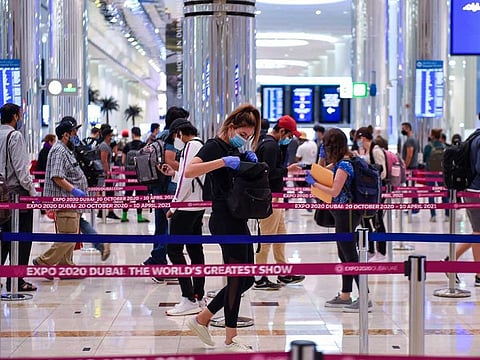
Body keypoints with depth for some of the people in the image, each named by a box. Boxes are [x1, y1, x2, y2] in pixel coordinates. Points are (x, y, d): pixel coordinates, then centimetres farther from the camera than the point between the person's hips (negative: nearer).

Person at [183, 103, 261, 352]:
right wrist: (223, 161, -29)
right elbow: (189, 171, -27)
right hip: (225, 221, -10)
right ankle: (231, 340, 8)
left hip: (237, 221, 10)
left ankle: (201, 319, 21)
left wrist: (251, 161, 5)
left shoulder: (237, 149, 16)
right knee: (237, 278, -3)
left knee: (246, 279, 12)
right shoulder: (215, 146, -10)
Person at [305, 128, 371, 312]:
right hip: (343, 213, 10)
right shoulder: (340, 162, 11)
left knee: (350, 256, -7)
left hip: (346, 213, -10)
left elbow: (334, 192, -20)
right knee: (344, 255, 15)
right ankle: (345, 297, 23)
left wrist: (313, 183, -10)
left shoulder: (344, 165, -18)